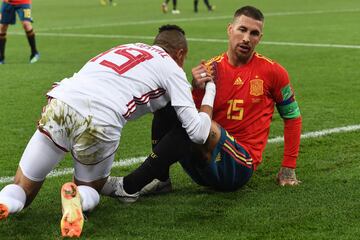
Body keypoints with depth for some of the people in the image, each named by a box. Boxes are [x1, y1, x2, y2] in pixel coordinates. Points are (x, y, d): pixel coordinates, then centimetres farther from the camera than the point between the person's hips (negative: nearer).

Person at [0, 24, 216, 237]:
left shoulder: (128, 48, 31)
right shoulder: (173, 70, 15)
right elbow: (198, 133, 11)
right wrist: (210, 90, 28)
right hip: (100, 122, -4)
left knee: (21, 191, 17)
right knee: (90, 191, 26)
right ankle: (76, 198, -9)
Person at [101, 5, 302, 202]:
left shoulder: (272, 72, -1)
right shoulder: (210, 69, 4)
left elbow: (292, 115, 9)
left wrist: (289, 168, 7)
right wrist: (198, 90, -20)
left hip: (240, 167, -4)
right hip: (204, 167, 4)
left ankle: (129, 186, -29)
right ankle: (161, 178, -16)